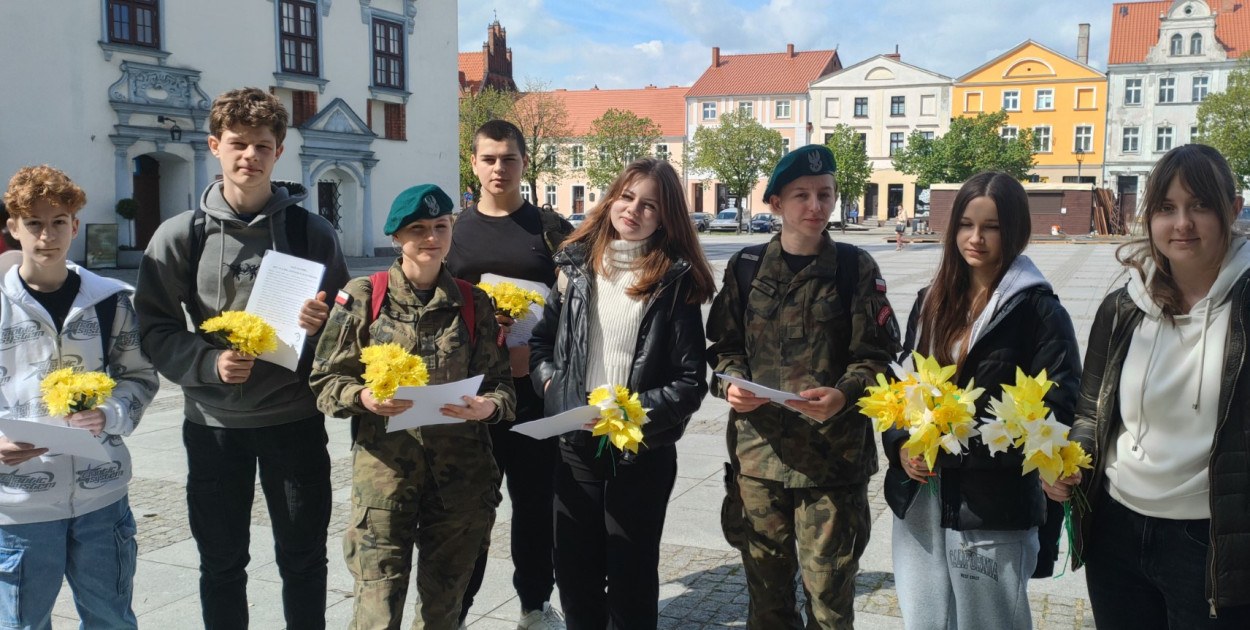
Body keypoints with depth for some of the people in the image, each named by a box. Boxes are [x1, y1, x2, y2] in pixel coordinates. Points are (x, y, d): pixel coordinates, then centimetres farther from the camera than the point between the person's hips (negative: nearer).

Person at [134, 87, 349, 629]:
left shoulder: (310, 231, 0)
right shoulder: (181, 235, -1)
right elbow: (155, 329, -2)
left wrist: (321, 326, -17)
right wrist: (210, 362, -18)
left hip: (294, 417, 0)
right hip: (213, 421, 0)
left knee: (303, 559, 11)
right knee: (221, 563, 13)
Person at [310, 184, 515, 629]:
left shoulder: (474, 303, 6)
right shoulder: (362, 297, 0)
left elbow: (499, 381, 7)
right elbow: (327, 380, 1)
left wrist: (489, 406, -15)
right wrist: (363, 398, -19)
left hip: (460, 469, 2)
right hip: (384, 463, -2)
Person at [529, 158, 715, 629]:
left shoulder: (676, 281, -5)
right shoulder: (577, 263, 5)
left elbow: (690, 381, -7)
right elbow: (541, 337, 15)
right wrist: (551, 385, -2)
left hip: (642, 450, -3)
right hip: (574, 443, 3)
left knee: (631, 574, 10)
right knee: (575, 571, 15)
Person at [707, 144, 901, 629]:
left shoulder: (856, 267, 0)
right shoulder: (746, 267, 6)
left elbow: (875, 356, -1)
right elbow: (725, 345, 12)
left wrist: (843, 395, -20)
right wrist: (732, 384, -8)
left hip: (833, 456, -2)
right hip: (757, 450, 2)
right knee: (766, 589, 15)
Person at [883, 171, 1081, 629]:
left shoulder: (1039, 311, -7)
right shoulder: (931, 303, 10)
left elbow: (1053, 413, -12)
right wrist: (901, 445, -5)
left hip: (994, 509, -5)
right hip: (919, 503, 5)